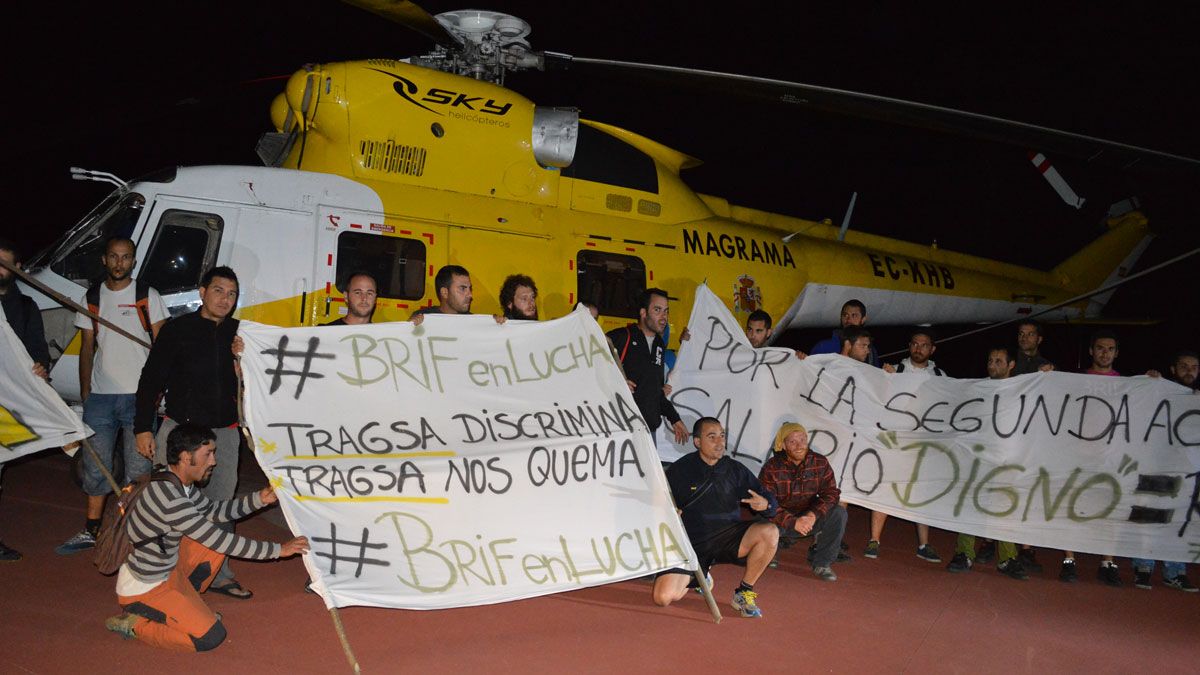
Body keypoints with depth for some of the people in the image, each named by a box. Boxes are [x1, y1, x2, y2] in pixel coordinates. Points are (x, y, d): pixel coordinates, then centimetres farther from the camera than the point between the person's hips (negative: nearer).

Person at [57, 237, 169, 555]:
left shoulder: (147, 296, 1)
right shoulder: (91, 299, 11)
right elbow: (87, 348, 14)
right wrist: (85, 393, 8)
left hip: (138, 396, -3)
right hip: (100, 395, 4)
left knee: (138, 469, 0)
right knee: (96, 466, 8)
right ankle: (90, 532, 18)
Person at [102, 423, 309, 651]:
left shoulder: (179, 484, -1)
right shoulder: (168, 498, -31)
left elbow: (214, 511, 14)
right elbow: (218, 541, -28)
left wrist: (258, 499, -1)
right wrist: (278, 550, -22)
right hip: (143, 588, -9)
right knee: (211, 636, -15)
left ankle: (182, 602, 12)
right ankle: (134, 623, -1)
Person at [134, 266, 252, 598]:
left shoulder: (240, 333, 7)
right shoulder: (177, 329, -2)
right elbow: (151, 381, 0)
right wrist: (143, 428, -4)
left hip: (224, 433, 3)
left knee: (221, 505, 8)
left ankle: (218, 573, 19)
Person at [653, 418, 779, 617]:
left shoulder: (735, 470, 4)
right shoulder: (679, 470, 0)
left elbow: (771, 501, 4)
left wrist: (765, 504, -20)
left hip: (727, 538, 1)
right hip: (691, 543, -1)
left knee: (770, 532, -27)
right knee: (664, 597, -20)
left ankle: (743, 593, -7)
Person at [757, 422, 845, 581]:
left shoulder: (820, 463, -5)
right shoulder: (771, 467, -15)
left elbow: (831, 493, -9)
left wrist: (814, 514, -28)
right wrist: (793, 522, -34)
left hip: (810, 518, 2)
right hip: (783, 522, -2)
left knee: (839, 513, -23)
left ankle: (822, 563, -11)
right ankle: (783, 540, 7)